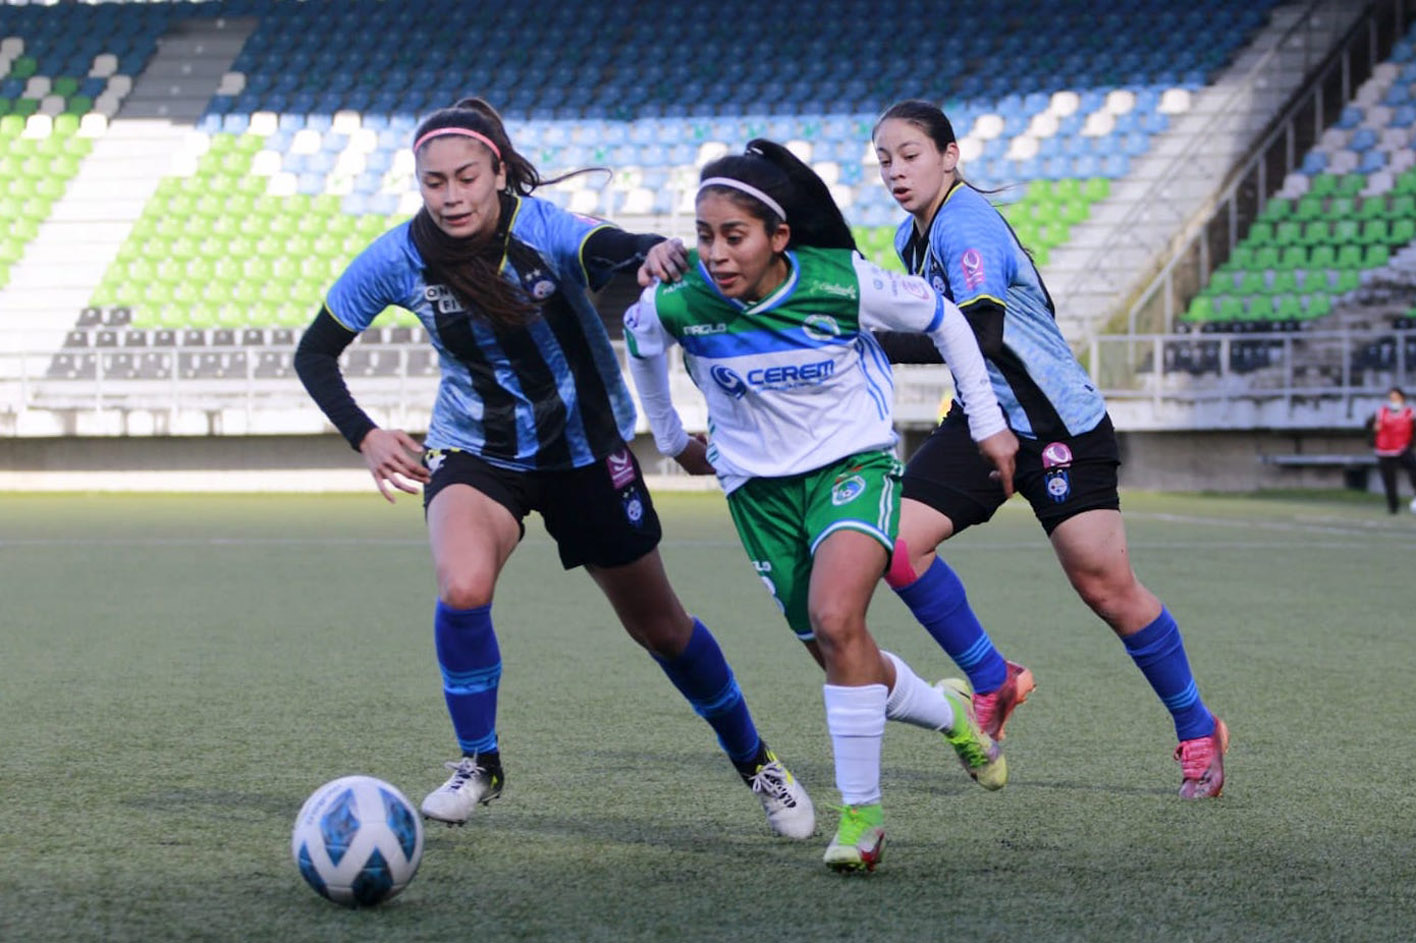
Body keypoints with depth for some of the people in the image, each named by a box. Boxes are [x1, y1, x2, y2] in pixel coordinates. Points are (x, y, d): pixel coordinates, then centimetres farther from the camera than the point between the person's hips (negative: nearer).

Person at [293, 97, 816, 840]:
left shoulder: (542, 228, -24)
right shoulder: (398, 260, -16)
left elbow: (606, 247, -46)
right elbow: (315, 353, -5)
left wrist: (651, 251, -69)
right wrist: (364, 437, -19)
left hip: (585, 448, -1)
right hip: (474, 450, 1)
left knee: (658, 625, 10)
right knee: (462, 590, -29)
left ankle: (754, 762, 33)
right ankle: (478, 764, -6)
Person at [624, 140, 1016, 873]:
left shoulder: (841, 283, -21)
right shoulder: (677, 304, -17)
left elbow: (941, 318, -4)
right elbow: (640, 343, 9)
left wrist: (987, 423, 2)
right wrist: (672, 440, 19)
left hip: (853, 463, -3)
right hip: (760, 488, 3)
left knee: (836, 621, -27)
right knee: (840, 660, 5)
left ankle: (859, 813, -15)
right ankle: (950, 713, 37)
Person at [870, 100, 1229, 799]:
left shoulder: (967, 227, -21)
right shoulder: (913, 234, 7)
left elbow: (979, 334, -36)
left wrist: (872, 346, -37)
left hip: (1060, 426, -8)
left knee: (1106, 588, -6)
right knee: (894, 541, -12)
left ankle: (1198, 730, 13)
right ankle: (992, 681, 5)